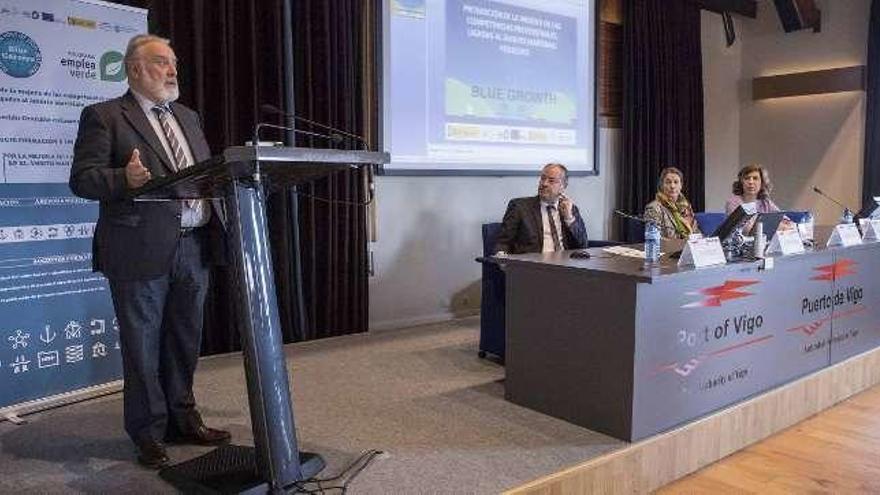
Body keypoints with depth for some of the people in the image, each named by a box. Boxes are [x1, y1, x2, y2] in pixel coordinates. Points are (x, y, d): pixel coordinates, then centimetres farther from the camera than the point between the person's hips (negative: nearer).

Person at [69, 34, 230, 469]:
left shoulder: (187, 117, 19)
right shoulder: (103, 117, -1)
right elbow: (82, 179, -10)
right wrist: (125, 179, -28)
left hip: (194, 246, 6)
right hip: (142, 250, -6)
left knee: (185, 342, 15)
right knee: (143, 347, 5)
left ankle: (182, 420, 30)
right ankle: (149, 434, 20)